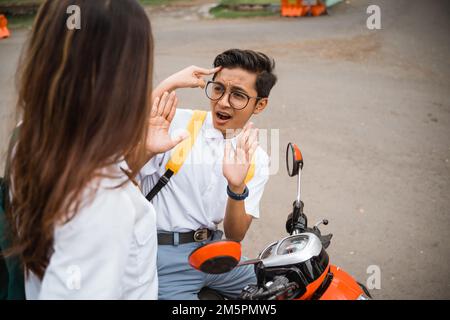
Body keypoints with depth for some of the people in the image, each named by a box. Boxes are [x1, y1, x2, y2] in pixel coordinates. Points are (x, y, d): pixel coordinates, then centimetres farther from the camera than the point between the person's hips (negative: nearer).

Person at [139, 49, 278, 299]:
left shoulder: (256, 160, 4)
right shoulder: (176, 123, -7)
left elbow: (235, 235, -2)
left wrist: (237, 188, -22)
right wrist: (169, 85, -25)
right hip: (163, 255, -4)